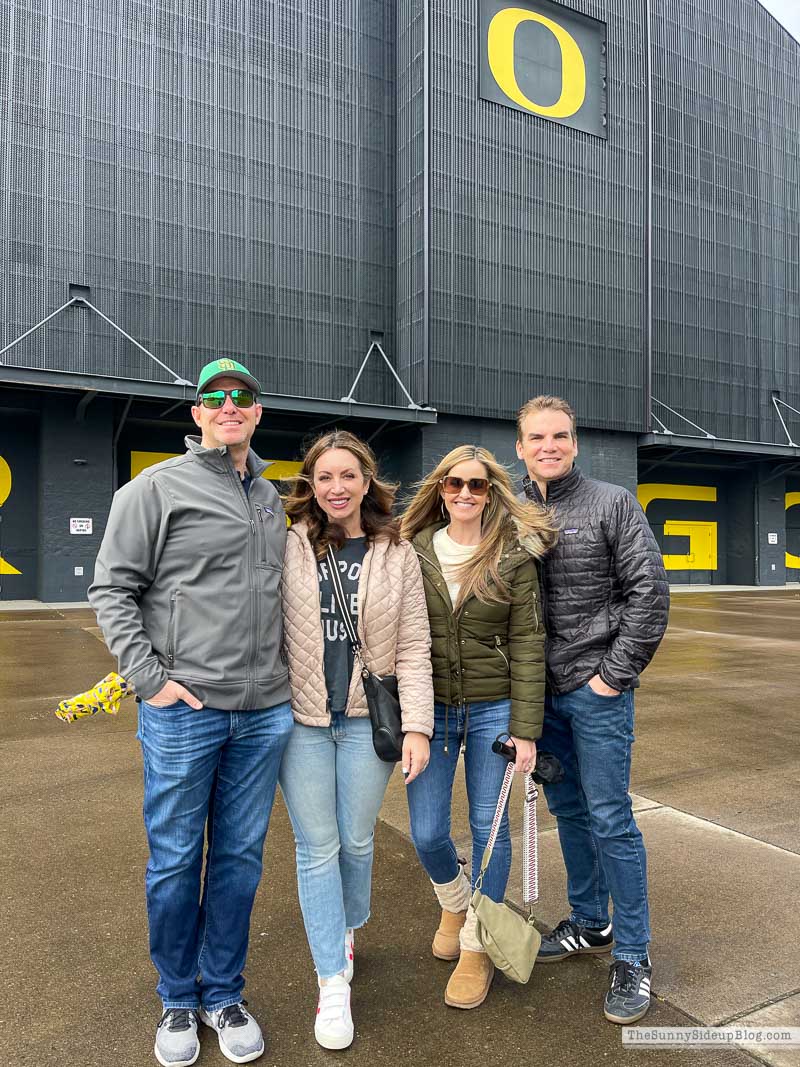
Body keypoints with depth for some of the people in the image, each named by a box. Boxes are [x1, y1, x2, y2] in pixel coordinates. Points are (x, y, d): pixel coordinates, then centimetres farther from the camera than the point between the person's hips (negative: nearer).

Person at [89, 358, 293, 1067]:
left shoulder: (272, 498, 14)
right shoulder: (157, 488, -3)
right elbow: (112, 590, -4)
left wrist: (281, 676, 14)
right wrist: (150, 679, -11)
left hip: (264, 714, 5)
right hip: (183, 710, -4)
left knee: (241, 857, 13)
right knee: (176, 861, 9)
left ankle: (223, 994, 33)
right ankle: (178, 1001, 31)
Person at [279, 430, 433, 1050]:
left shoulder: (398, 556, 0)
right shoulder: (289, 548, -1)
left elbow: (414, 649, -1)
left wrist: (417, 726, -8)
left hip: (367, 720, 1)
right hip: (302, 718, 0)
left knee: (357, 842, 12)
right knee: (318, 848, 5)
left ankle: (346, 932, 42)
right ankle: (333, 983, 20)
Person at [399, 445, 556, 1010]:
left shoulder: (515, 557, -5)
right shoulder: (415, 552, -1)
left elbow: (527, 644, -5)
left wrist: (526, 728, -9)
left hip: (492, 708, -1)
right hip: (430, 709, 2)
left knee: (489, 828, 7)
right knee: (427, 834, 5)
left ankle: (477, 947, 30)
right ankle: (455, 900, 40)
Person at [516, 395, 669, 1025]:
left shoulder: (612, 503, -4)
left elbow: (650, 590, -8)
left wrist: (615, 673, -11)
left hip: (596, 689, -4)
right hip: (541, 690, 5)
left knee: (609, 819, 1)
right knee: (568, 811, 17)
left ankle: (633, 955, 19)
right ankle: (589, 924, 36)